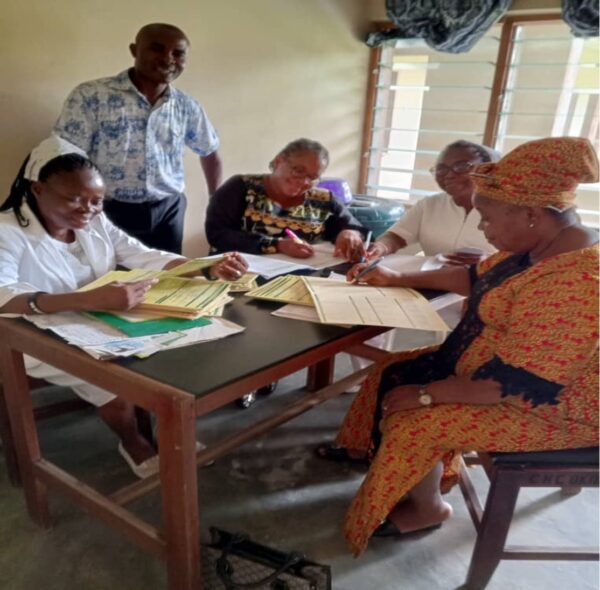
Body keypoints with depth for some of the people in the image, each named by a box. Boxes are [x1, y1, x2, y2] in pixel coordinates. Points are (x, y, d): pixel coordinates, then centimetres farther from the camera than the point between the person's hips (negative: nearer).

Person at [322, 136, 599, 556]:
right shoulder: (538, 248, -2)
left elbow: (511, 384, -33)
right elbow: (478, 277, 13)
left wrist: (424, 394, -21)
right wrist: (400, 280, 15)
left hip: (546, 408, -9)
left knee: (414, 421, -15)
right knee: (393, 373, 7)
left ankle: (429, 508, 14)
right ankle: (372, 449, 30)